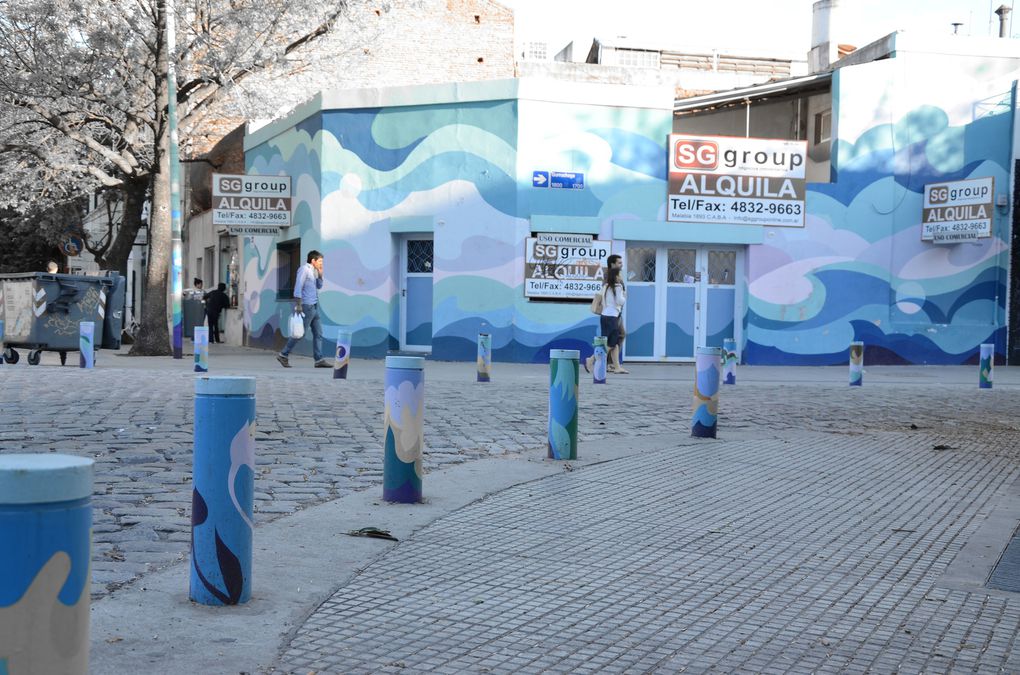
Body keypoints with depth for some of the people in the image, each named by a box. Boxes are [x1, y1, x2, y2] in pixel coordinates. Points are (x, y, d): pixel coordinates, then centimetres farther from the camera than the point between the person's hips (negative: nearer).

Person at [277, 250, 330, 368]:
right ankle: (283, 355, 2)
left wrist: (320, 274, 6)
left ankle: (319, 360, 4)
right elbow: (298, 287, -16)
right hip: (306, 306, -9)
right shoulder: (304, 269, -10)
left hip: (314, 307, 9)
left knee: (318, 333, 5)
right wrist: (298, 304, -22)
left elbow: (319, 286, 22)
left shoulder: (313, 271, 16)